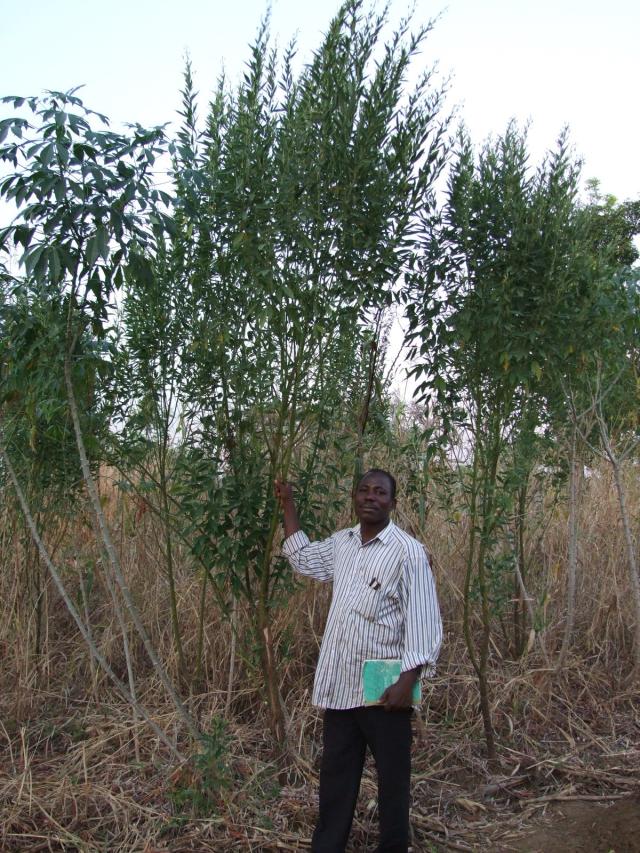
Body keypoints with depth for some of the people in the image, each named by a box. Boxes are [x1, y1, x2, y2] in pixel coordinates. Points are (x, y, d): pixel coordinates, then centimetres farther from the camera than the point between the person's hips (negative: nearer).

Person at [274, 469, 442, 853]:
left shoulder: (408, 551, -13)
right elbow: (304, 559, 27)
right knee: (335, 777, 18)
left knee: (392, 778, 11)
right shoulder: (342, 543, 8)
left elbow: (423, 623, -14)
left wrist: (407, 682, -21)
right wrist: (288, 505, 23)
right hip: (340, 685, 6)